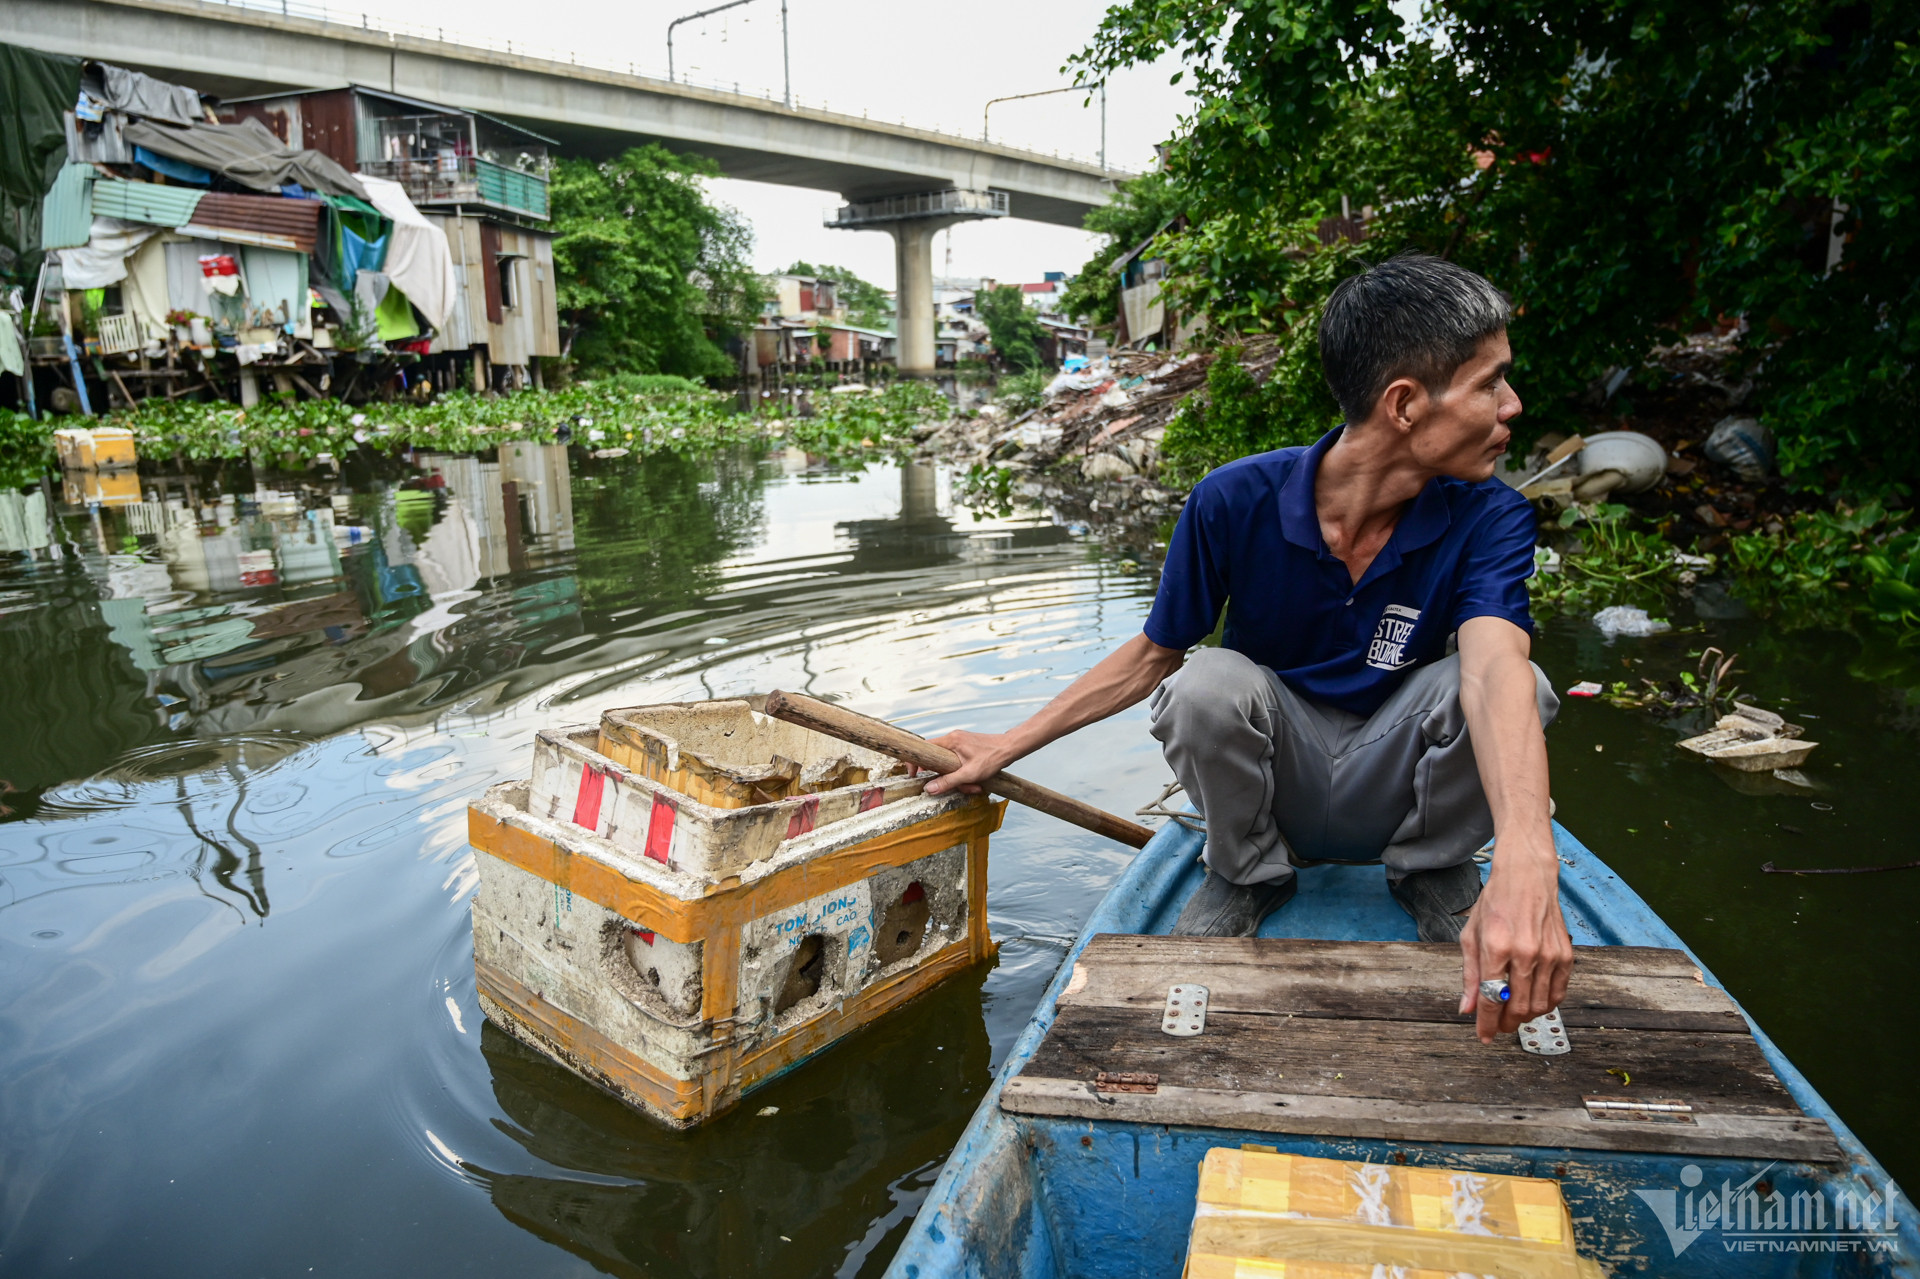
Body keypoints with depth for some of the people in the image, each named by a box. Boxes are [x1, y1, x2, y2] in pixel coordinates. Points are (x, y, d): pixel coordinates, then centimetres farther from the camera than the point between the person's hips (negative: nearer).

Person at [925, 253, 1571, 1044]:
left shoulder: (1487, 519, -18)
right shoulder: (1237, 502, -20)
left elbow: (1494, 668, -38)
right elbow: (1154, 655, -6)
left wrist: (1526, 865, -57)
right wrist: (1008, 746, -8)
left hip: (1394, 793, 1)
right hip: (1274, 784, 0)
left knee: (1521, 689, -29)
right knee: (1208, 683, -32)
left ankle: (1433, 867, 3)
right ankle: (1249, 870, -1)